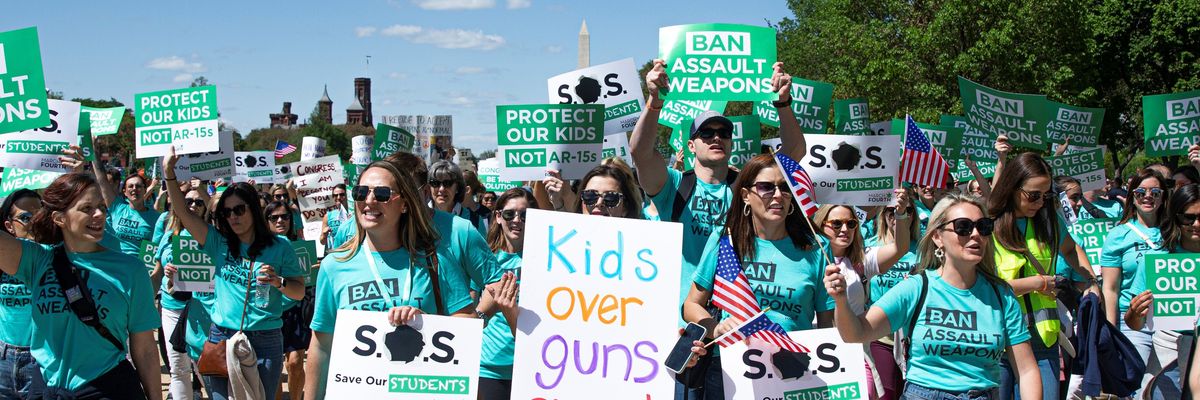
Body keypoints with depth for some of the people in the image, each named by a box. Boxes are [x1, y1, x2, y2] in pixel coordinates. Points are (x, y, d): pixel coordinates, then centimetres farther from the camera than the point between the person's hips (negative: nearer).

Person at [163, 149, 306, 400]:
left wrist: (278, 282, -18)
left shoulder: (279, 247, 1)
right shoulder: (219, 243, 6)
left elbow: (300, 292, 1)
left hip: (265, 341, -2)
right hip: (221, 336, 2)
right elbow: (182, 212, -1)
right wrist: (169, 173, -10)